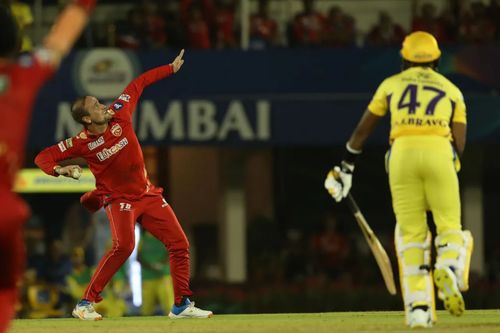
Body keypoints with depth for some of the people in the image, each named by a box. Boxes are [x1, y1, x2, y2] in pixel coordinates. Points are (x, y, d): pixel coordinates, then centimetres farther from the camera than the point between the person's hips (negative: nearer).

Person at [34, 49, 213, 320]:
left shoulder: (119, 115, -8)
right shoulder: (81, 143, -16)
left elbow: (138, 84, 4)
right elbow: (43, 157, -13)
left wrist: (171, 69, 9)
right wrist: (59, 169, -34)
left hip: (148, 195, 6)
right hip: (118, 199, -6)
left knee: (180, 244, 1)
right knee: (123, 245, -30)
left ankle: (182, 305, 12)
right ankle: (85, 304, -22)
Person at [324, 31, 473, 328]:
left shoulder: (392, 84, 23)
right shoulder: (451, 90, 23)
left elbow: (363, 129, 22)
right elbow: (459, 143, 12)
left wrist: (346, 168, 29)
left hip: (402, 153, 1)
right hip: (439, 151, 0)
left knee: (411, 233, 7)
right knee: (450, 227, 7)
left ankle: (418, 306, -5)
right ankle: (449, 269, -28)